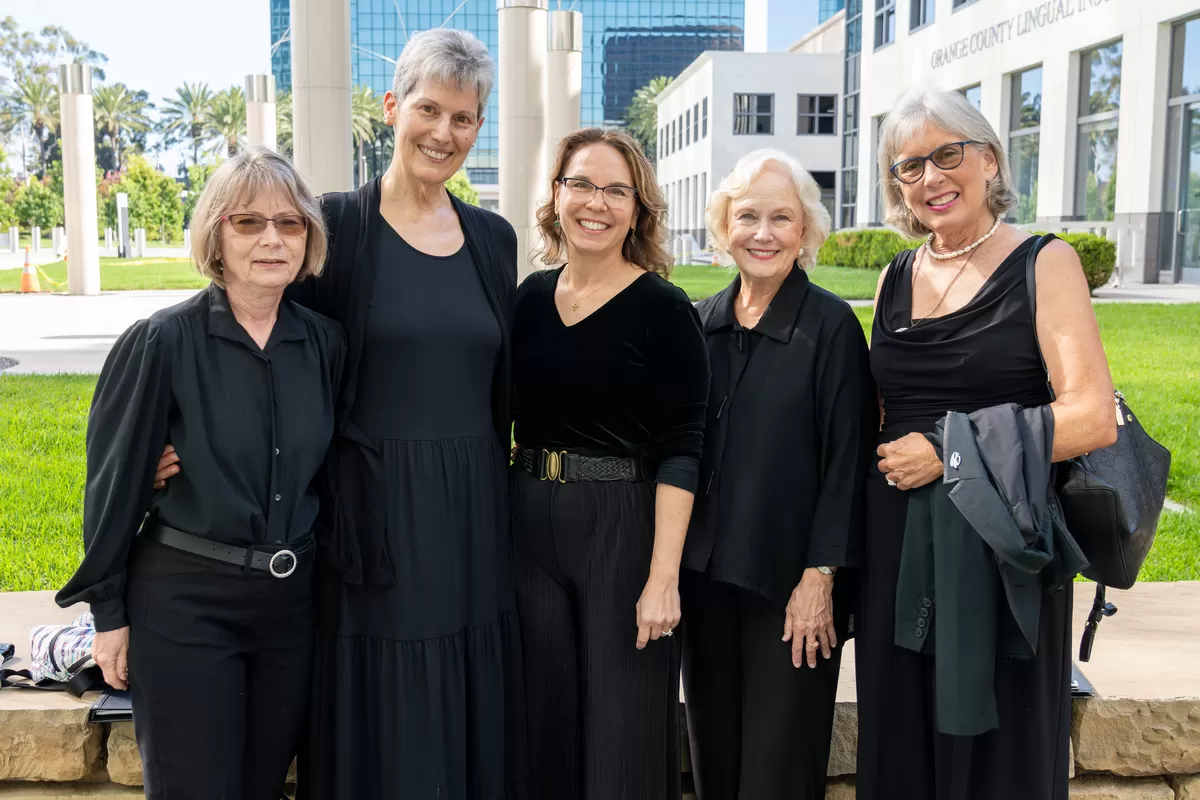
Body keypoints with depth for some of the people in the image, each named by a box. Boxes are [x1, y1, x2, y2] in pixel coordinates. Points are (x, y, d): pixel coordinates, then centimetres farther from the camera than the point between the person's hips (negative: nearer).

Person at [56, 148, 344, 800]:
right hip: (185, 603, -4)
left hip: (293, 600, 4)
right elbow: (116, 481, -5)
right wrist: (108, 612, -2)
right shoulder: (161, 343, -10)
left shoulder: (324, 343, 1)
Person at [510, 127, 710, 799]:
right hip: (529, 527, 5)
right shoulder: (531, 297, 5)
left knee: (623, 733, 6)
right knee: (545, 724, 15)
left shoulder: (663, 309, -9)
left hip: (624, 531, -5)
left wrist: (663, 577, -19)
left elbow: (680, 451, -13)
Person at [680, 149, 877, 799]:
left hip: (788, 580, -4)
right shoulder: (701, 323, 5)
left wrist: (821, 576, -13)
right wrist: (673, 562, 8)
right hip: (704, 574, 5)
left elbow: (847, 459, -10)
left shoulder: (831, 325, -9)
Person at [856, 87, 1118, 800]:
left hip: (1003, 547, -4)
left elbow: (1095, 418, -14)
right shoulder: (895, 280, 10)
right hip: (898, 546, 5)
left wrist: (950, 454, -15)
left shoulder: (1044, 263, -5)